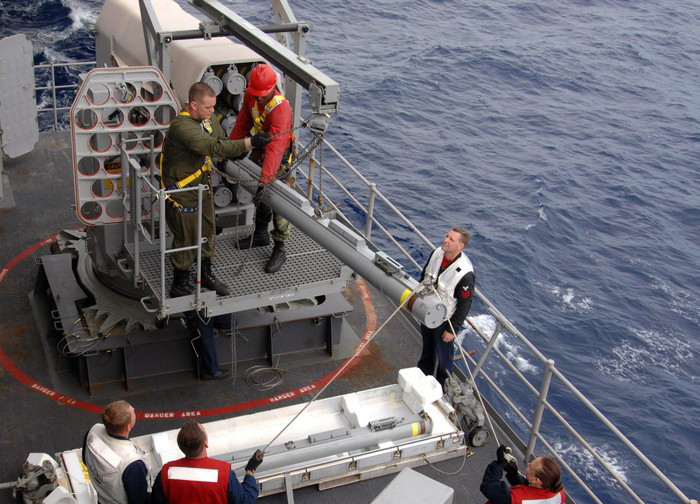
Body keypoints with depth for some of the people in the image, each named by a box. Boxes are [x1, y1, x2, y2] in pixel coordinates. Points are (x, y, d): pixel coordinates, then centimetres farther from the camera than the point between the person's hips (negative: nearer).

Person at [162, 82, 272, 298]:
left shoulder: (209, 119, -1)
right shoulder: (181, 126, -30)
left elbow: (222, 141, 15)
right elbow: (215, 147, -38)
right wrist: (250, 142, -38)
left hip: (202, 186, 9)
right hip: (181, 190, -8)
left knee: (207, 232, 20)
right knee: (186, 238, 4)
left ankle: (206, 274, 40)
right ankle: (180, 285, 22)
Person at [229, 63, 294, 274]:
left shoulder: (280, 108, -36)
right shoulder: (250, 95, -12)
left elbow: (275, 147, -43)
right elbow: (243, 123, 3)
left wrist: (265, 179, -49)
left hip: (279, 157, -7)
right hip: (259, 149, 7)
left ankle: (280, 249, 13)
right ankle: (261, 234, 43)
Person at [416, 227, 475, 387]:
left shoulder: (465, 273, -33)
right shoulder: (437, 253, -14)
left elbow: (465, 305, -22)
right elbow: (424, 276, 6)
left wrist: (452, 329, -15)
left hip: (444, 320, -6)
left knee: (444, 353, 16)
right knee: (427, 348, 30)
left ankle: (441, 386, 41)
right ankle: (423, 375, 55)